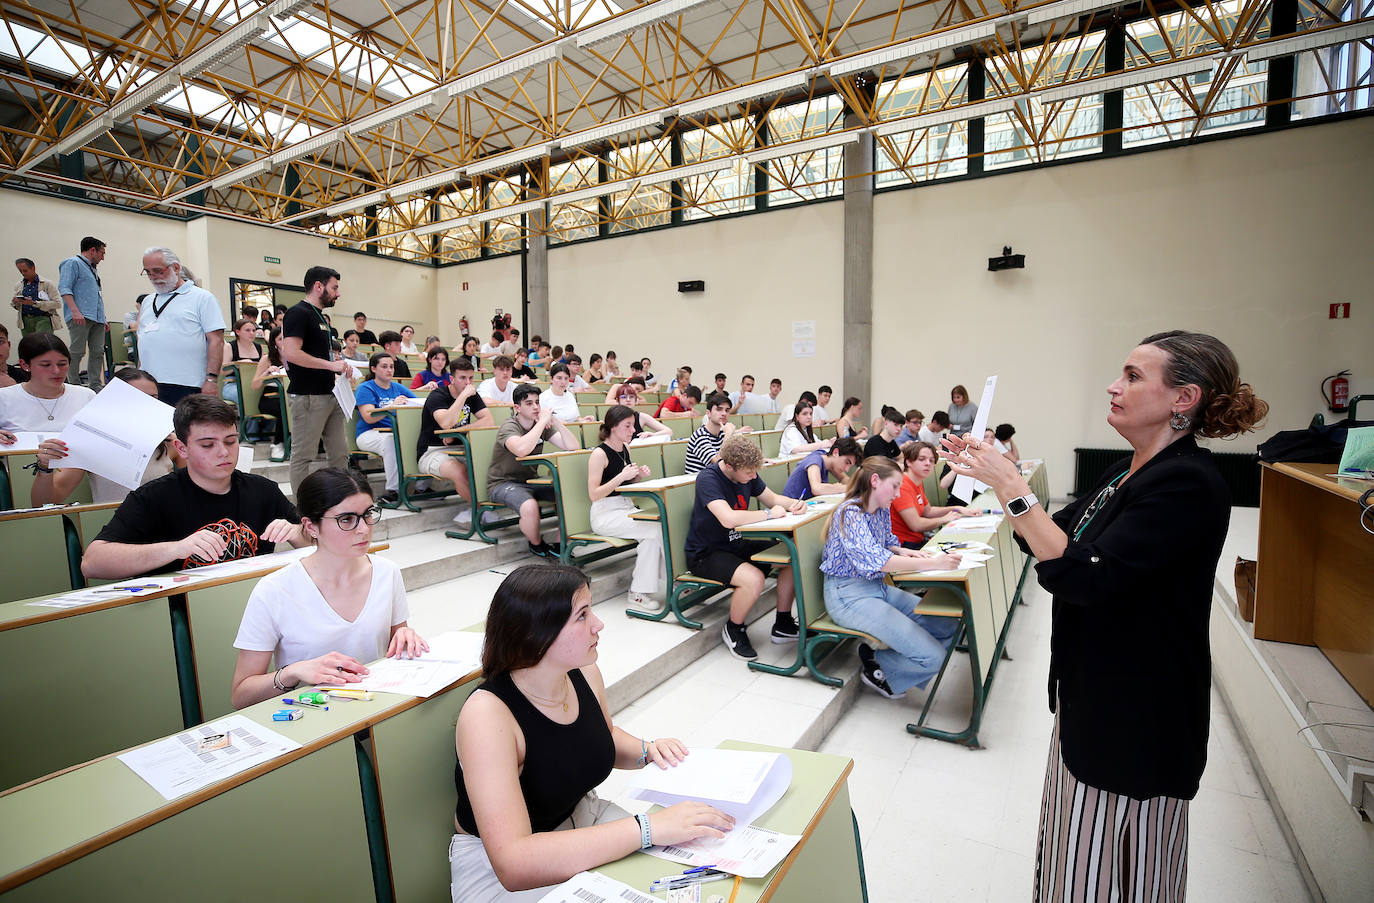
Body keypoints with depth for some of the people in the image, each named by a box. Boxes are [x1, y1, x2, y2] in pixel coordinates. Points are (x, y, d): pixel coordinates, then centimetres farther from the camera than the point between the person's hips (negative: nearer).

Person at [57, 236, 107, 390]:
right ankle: (74, 386, -4)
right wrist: (75, 311, -23)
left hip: (97, 319, 8)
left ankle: (96, 386, 5)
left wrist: (103, 319, 25)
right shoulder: (73, 263, 0)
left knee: (98, 352, 3)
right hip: (80, 318, -8)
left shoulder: (91, 268, 27)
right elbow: (64, 288, -11)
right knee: (78, 352, -8)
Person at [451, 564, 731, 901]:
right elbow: (513, 865, -37)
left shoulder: (585, 674, -10)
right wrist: (648, 828, -39)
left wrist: (647, 750, -10)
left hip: (581, 817, 6)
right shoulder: (487, 715, -30)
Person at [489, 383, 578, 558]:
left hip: (531, 480, 6)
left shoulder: (543, 426, 4)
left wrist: (555, 421, -17)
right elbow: (521, 450, -40)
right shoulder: (509, 427, -15)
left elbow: (572, 447, -5)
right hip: (503, 483, -6)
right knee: (530, 506, -37)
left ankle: (559, 545, -2)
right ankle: (536, 545, -5)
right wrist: (542, 421, -31)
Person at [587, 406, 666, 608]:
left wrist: (639, 475, 2)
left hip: (627, 507, 7)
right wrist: (622, 476, -23)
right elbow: (594, 495, -17)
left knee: (655, 531, -19)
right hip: (605, 514, -7)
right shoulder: (599, 454, -13)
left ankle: (639, 593, -13)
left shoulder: (625, 447, 9)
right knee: (655, 529, -24)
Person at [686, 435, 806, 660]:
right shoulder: (708, 479, -25)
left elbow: (772, 498, 14)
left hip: (736, 544, 8)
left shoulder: (746, 474, -1)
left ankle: (783, 624, 10)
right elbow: (728, 518, -38)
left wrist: (794, 503, -9)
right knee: (754, 579, -32)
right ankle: (733, 629, -2)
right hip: (705, 554, -8)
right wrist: (768, 514, -25)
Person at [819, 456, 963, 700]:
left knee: (949, 627, 1)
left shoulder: (882, 511, 8)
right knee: (932, 657, -17)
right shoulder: (851, 513, -19)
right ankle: (876, 667, 8)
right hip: (849, 595, -9)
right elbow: (875, 560, -31)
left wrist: (901, 552, -4)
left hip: (879, 587, 9)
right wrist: (933, 563, -33)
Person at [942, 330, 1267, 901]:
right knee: (1077, 849, 25)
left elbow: (1080, 575, -31)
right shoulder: (1130, 471, 5)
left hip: (1139, 713, -8)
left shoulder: (1187, 484, -23)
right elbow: (1048, 539, 9)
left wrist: (1012, 486, -30)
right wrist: (993, 475, -3)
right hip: (1094, 693, 8)